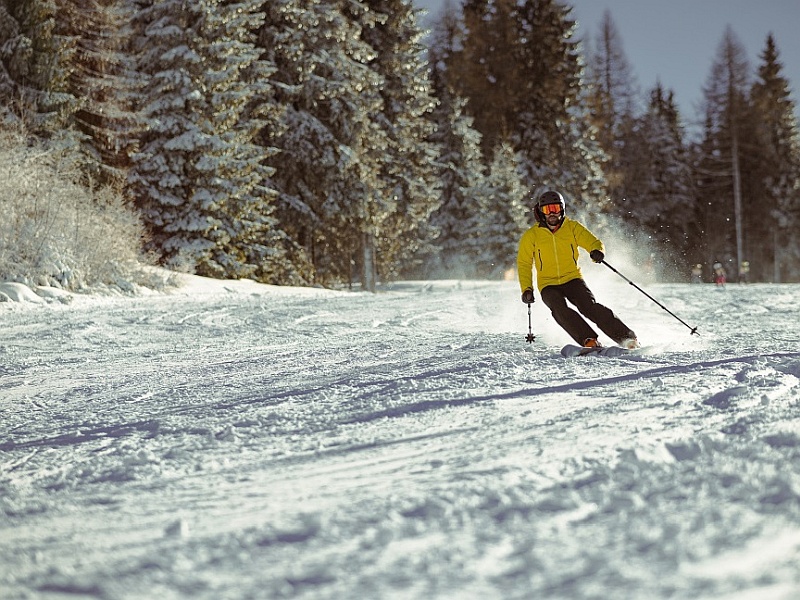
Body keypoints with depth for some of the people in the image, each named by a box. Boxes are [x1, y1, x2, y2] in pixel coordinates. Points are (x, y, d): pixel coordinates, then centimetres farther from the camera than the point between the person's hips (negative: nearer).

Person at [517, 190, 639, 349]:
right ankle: (589, 341, -36)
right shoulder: (531, 236, 2)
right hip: (548, 285, 0)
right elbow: (524, 264, 7)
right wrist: (526, 289, -6)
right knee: (560, 310, -29)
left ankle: (628, 338, -19)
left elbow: (594, 242, -1)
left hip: (572, 279, 0)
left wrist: (597, 252, -26)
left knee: (590, 307, -21)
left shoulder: (572, 227, 3)